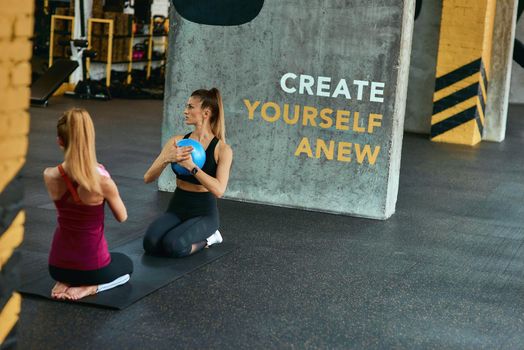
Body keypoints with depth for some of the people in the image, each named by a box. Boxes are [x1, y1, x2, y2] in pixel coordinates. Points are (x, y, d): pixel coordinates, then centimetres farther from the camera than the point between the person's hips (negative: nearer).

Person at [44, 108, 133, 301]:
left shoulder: (49, 176, -13)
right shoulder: (103, 181, -25)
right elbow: (122, 217, -4)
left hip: (57, 266, 5)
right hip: (92, 267, -4)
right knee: (126, 264, 32)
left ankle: (65, 282, 9)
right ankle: (87, 287, 1)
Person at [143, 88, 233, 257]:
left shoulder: (222, 149, -11)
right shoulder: (177, 141, 1)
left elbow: (218, 190, -24)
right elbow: (148, 178, -4)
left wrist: (191, 166, -33)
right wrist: (167, 159, -24)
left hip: (204, 213, -4)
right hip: (176, 208, 4)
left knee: (173, 246, -31)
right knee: (150, 243, -24)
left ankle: (206, 239, 1)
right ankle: (191, 235, 6)